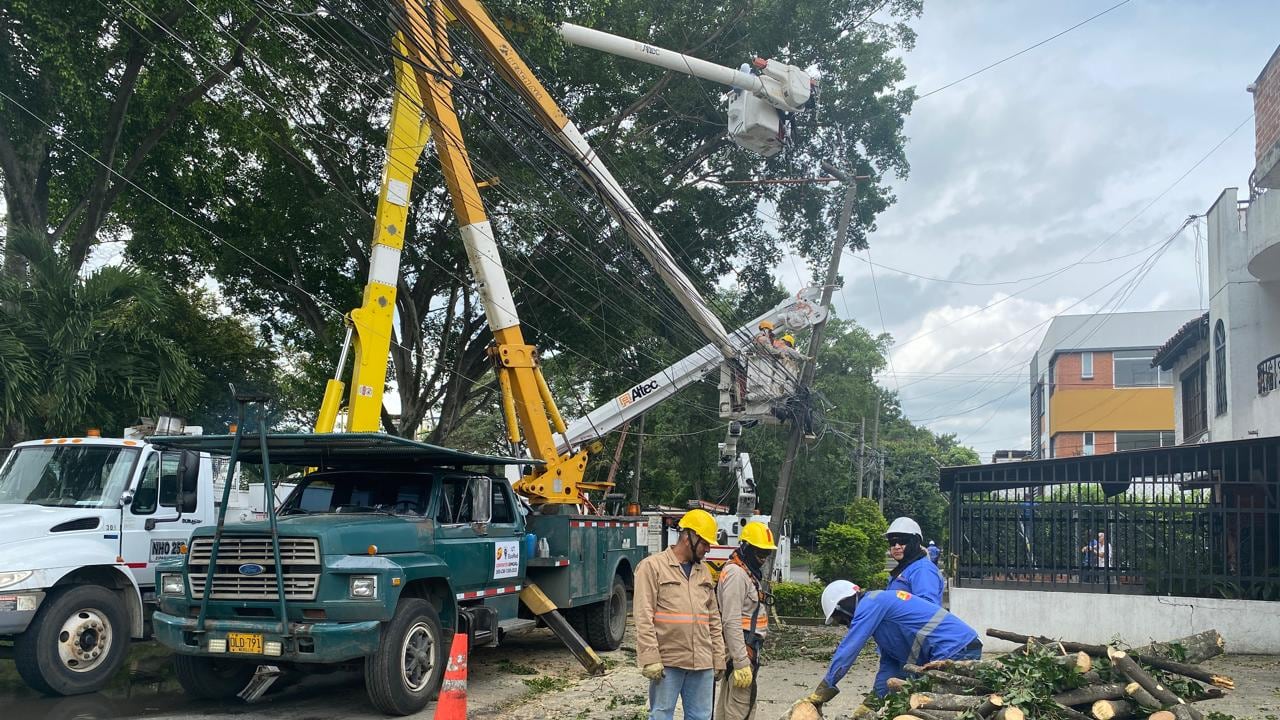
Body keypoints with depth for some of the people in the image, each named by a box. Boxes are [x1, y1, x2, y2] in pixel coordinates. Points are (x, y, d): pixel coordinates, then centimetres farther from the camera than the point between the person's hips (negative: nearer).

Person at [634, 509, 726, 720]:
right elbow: (643, 617, -10)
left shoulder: (704, 572, 16)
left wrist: (719, 659, 12)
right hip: (667, 663, -6)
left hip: (702, 663, 6)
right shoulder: (652, 566, -4)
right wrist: (650, 659, -17)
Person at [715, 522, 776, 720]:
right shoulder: (736, 574, -16)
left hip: (747, 649, 10)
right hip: (741, 652, -10)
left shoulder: (748, 573, 17)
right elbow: (731, 622, -22)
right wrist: (741, 663, -24)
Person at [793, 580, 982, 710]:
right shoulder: (883, 604, 21)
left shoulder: (870, 603, -9)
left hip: (955, 651, -10)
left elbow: (847, 650, -13)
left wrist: (819, 694, -9)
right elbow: (889, 667, 22)